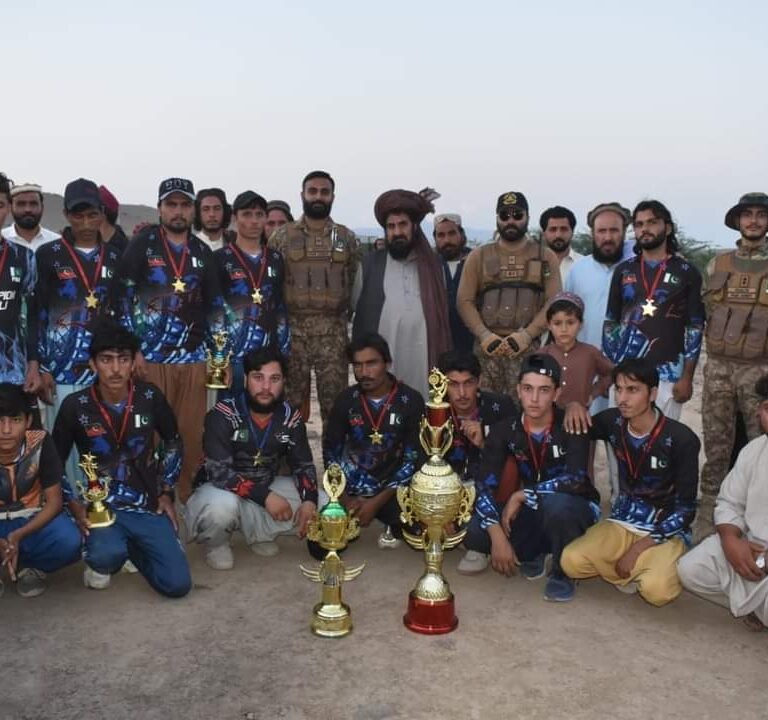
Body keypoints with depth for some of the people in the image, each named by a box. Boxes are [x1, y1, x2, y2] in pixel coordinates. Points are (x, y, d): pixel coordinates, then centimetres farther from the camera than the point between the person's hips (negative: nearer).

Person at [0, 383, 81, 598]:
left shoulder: (40, 442, -20)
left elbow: (54, 501, -14)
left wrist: (20, 534, -30)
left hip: (33, 518, 1)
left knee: (68, 542, -32)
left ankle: (28, 566, 3)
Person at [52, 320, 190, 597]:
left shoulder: (150, 397, -5)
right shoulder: (75, 406, -9)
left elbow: (173, 443, 12)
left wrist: (166, 493, 6)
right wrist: (75, 505, -10)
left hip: (147, 506, 2)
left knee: (177, 584, -9)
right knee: (108, 554, -36)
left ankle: (131, 547, 22)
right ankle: (99, 559, 5)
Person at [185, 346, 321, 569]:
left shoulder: (290, 418, -6)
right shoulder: (223, 415, -21)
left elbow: (303, 466, 0)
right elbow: (219, 472, -29)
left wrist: (309, 500, -20)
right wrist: (265, 496, -35)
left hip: (267, 488, 5)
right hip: (220, 490, -5)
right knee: (222, 505, -39)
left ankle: (260, 534, 11)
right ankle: (216, 544, -3)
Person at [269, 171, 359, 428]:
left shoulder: (347, 238, 8)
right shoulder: (282, 237, 4)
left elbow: (355, 283, 11)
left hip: (333, 331, 1)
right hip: (292, 329, -1)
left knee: (334, 401, 3)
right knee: (291, 400, 6)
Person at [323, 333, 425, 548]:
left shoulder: (411, 401, -10)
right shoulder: (346, 400, -2)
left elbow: (414, 460, -12)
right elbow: (330, 452, 4)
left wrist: (377, 502, -18)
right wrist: (344, 499, -8)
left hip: (392, 488, -2)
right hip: (353, 487, 2)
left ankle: (394, 527, 8)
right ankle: (352, 521, 16)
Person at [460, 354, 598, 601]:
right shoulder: (506, 429, -9)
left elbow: (576, 479, -34)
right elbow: (485, 485, -17)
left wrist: (521, 496, -28)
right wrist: (498, 537, -30)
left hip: (575, 508, -4)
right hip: (533, 511, 4)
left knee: (555, 503, -40)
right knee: (475, 533, -22)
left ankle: (563, 571, -10)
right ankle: (534, 553, 8)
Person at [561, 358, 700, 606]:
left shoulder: (681, 439, -18)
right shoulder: (614, 422, -5)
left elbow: (685, 508, -16)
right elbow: (576, 428, 16)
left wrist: (639, 548, -21)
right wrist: (574, 407, -10)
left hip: (665, 531, -4)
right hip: (622, 523, 4)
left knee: (656, 589, -32)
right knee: (571, 561, -21)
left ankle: (659, 564, 4)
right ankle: (638, 570, 2)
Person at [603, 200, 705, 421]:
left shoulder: (687, 273, 2)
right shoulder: (623, 271, 9)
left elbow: (695, 328, 1)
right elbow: (610, 322, 12)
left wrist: (687, 377, -6)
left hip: (667, 373, -2)